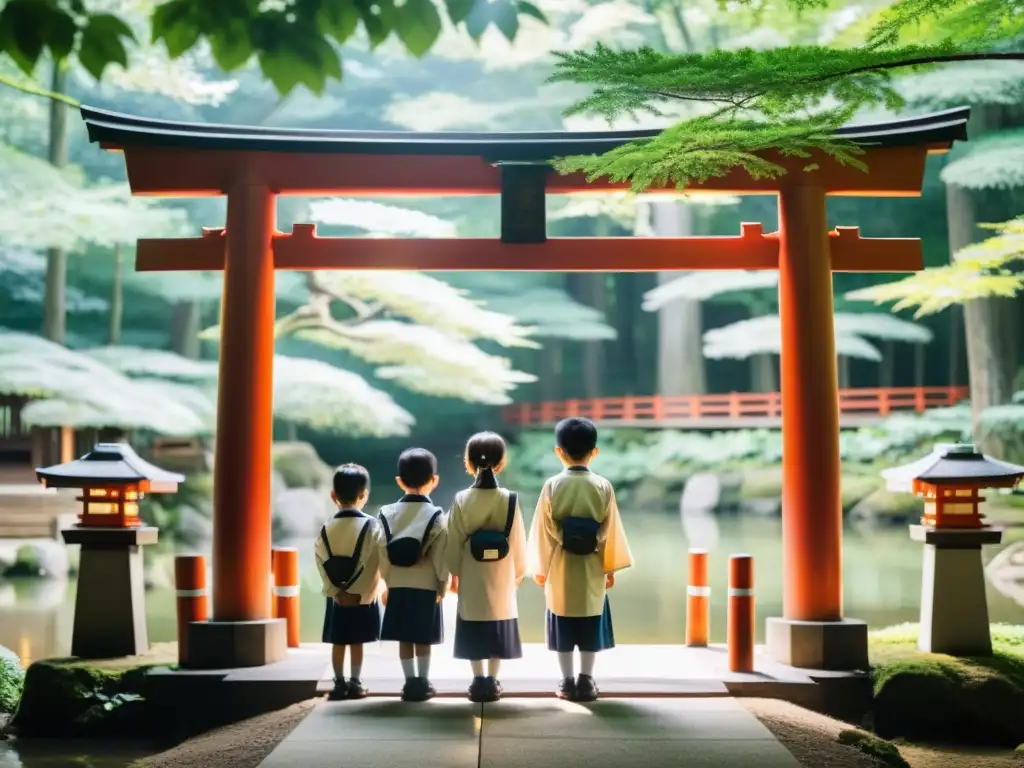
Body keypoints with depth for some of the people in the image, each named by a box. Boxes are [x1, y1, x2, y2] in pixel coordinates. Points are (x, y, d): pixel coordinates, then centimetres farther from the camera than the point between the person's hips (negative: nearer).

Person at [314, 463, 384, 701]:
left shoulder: (326, 528, 0)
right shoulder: (370, 525, -10)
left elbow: (322, 564, -6)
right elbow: (372, 565, -15)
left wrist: (337, 592, -7)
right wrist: (360, 594, -11)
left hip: (336, 598, 2)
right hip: (363, 598, -2)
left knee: (338, 642, 7)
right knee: (356, 642, 5)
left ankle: (339, 683, 8)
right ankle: (354, 683, 8)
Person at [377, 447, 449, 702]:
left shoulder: (387, 514, 0)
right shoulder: (437, 516, -7)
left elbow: (382, 552, -1)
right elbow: (441, 554, -9)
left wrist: (387, 581, 7)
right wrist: (443, 582, 1)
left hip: (398, 585, 2)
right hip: (426, 586, -2)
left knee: (404, 637, 8)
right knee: (422, 638, 5)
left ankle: (410, 682, 11)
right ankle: (422, 683, 10)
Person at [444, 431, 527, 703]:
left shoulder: (461, 500, -10)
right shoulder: (510, 500, -10)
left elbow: (453, 542, -5)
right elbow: (518, 542, -4)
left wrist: (454, 572, 9)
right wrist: (519, 573, 11)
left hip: (471, 578, 0)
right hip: (501, 579, 0)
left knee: (473, 631, 9)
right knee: (498, 628, 9)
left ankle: (479, 680, 11)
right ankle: (492, 681, 11)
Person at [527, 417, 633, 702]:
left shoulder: (552, 486, -8)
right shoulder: (603, 487, -6)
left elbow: (543, 530, -5)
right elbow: (610, 531, -3)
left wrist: (540, 567, 4)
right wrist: (611, 567, 6)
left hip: (560, 567, 0)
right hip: (592, 567, 0)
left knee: (563, 625, 8)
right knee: (590, 624, 9)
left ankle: (568, 681, 12)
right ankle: (586, 680, 11)